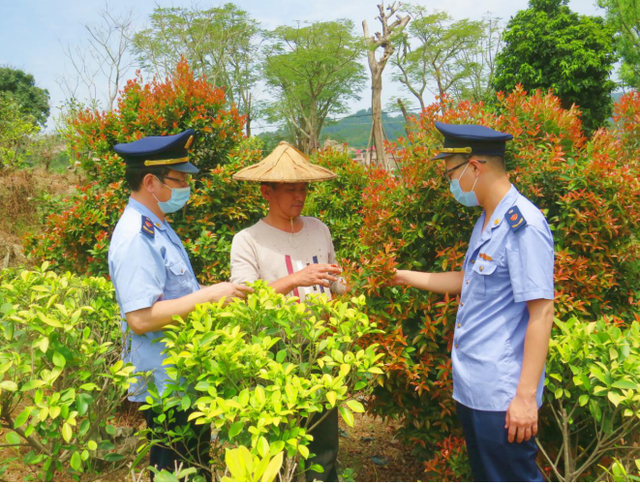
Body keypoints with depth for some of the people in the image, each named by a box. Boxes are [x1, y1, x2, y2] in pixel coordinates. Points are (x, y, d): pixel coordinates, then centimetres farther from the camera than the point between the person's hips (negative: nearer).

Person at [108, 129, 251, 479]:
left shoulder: (155, 228, 11)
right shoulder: (137, 237, -22)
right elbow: (140, 317, -28)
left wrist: (217, 293, 11)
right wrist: (209, 294, -24)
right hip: (167, 385, -10)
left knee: (196, 468, 22)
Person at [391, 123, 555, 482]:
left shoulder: (523, 225, -19)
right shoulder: (488, 222, 9)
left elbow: (542, 312, -21)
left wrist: (526, 396, -20)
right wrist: (406, 277, 25)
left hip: (503, 398, -9)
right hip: (472, 389, 9)